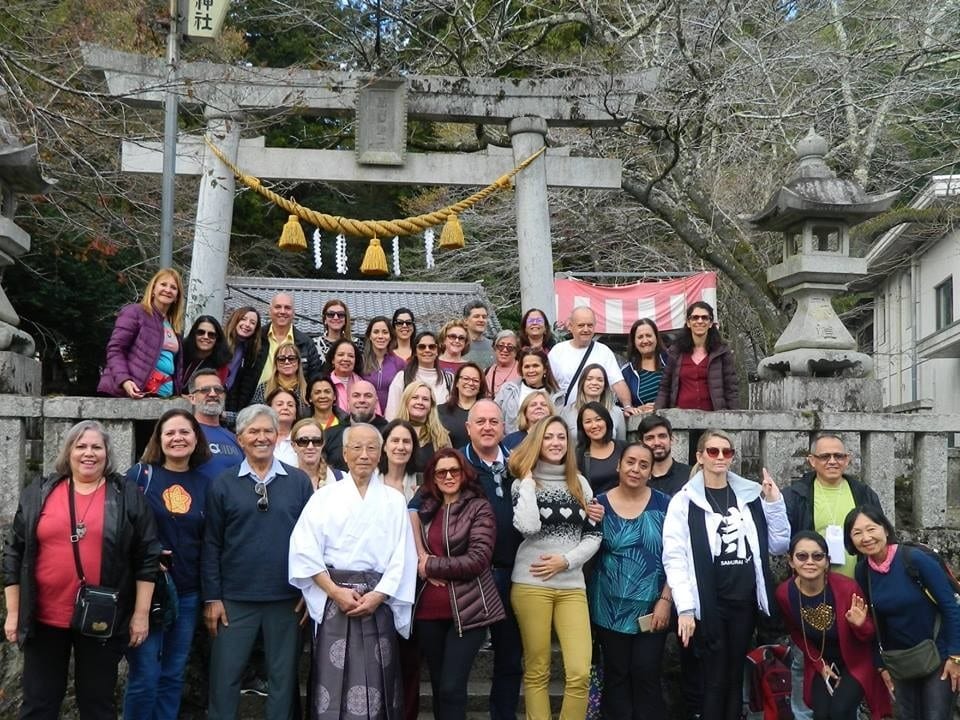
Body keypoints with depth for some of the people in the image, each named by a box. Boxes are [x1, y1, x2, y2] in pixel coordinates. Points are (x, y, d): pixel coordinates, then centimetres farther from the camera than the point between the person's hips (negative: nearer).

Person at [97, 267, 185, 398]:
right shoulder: (134, 312, 3)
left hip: (165, 396, 6)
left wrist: (178, 392, 9)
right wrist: (124, 380, -18)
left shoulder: (174, 327, 23)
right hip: (135, 392, -6)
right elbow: (115, 349, -4)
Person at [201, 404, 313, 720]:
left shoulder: (299, 481, 2)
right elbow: (211, 544, 1)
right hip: (235, 599, 0)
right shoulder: (223, 484, 2)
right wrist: (212, 597, -3)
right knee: (224, 677, 6)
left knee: (284, 677, 10)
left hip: (287, 598, 0)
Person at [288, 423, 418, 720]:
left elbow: (402, 556, 2)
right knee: (332, 679, -3)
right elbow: (305, 552, -1)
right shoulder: (325, 496, 6)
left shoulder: (394, 500, 9)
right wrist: (336, 592, -10)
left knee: (375, 680, 0)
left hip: (379, 601, 1)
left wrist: (379, 595, -10)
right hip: (333, 599, -1)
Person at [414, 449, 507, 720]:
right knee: (438, 687, 12)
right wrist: (424, 568, -7)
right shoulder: (425, 509, 12)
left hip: (467, 611, -5)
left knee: (451, 688, -9)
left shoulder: (479, 507, -4)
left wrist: (431, 565, -9)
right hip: (430, 610, 5)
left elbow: (478, 559, -14)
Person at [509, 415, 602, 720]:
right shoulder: (522, 483, 1)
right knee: (537, 671, 3)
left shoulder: (579, 482, 11)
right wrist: (528, 480, -9)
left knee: (580, 673, -6)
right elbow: (528, 527, -17)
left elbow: (594, 534, 9)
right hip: (531, 584, -2)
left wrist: (566, 560, -6)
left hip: (572, 585, 3)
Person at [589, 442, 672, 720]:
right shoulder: (600, 504, 0)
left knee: (647, 674, -1)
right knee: (616, 675, 8)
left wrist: (665, 600, -8)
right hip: (610, 607, 1)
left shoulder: (663, 504, -1)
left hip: (651, 606, -1)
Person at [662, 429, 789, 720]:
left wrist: (775, 504, -2)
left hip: (745, 600, 4)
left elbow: (778, 545, 9)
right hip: (708, 603, -4)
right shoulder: (685, 501, -5)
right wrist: (685, 608, -17)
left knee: (735, 675, 11)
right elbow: (674, 557, -10)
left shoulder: (751, 494, 7)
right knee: (715, 678, 1)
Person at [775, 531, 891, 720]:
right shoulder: (784, 593, -19)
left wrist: (860, 625, -35)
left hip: (855, 662, -3)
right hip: (821, 663, 3)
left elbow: (869, 636, -14)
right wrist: (820, 664, 0)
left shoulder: (847, 587, -28)